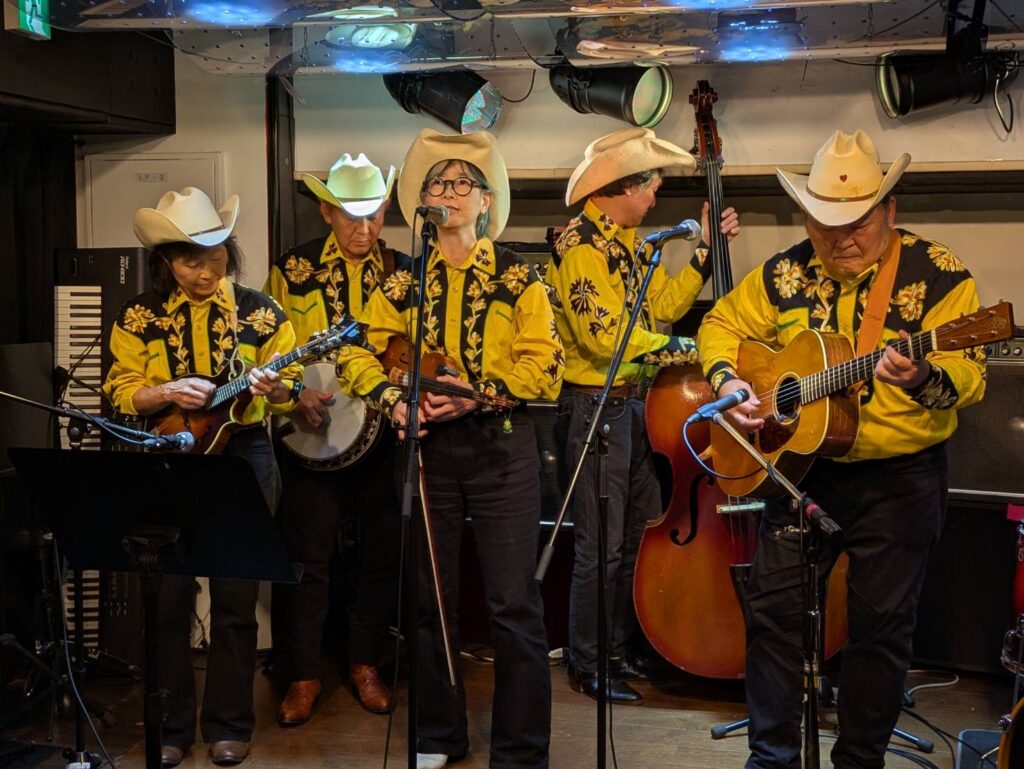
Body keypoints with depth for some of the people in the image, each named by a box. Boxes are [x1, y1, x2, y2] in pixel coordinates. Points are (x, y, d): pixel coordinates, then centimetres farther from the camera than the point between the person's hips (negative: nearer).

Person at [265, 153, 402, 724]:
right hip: (312, 434, -1)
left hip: (386, 432, 2)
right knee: (308, 554, 0)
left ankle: (366, 663, 25)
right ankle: (304, 675, 13)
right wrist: (297, 395, -11)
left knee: (385, 552, 7)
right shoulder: (293, 270, 3)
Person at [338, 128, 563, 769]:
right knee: (430, 599, 11)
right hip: (427, 447, 3)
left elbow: (544, 368, -6)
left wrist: (478, 393, -18)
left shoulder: (518, 276, 1)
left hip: (502, 445, -3)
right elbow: (358, 355, 8)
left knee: (515, 604, -4)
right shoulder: (405, 282, 10)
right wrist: (392, 398, -10)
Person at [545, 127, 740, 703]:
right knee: (601, 546, -4)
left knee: (640, 534, 14)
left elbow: (665, 303, 14)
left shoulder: (629, 242, 15)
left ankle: (618, 649, 27)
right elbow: (603, 334, -22)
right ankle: (588, 667, 9)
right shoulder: (581, 244, -16)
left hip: (633, 402, 10)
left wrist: (708, 250, 9)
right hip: (595, 405, -10)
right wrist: (687, 350, -16)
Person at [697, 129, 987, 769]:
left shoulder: (937, 274, -10)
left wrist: (922, 378, -38)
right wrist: (727, 380, -5)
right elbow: (722, 324, 15)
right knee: (773, 607, 5)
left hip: (900, 479, -3)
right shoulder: (786, 274, 3)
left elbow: (969, 378, -16)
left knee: (882, 622, 5)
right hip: (802, 467, 4)